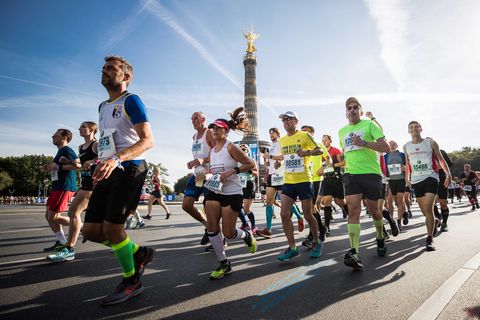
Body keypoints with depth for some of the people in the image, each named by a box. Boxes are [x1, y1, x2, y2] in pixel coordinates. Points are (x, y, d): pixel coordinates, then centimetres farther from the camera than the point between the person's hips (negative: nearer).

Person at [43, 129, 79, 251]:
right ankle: (61, 242, 20)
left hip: (65, 187, -10)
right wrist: (50, 167, 14)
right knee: (49, 216, 12)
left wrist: (57, 166, -21)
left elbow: (78, 165, -25)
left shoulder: (67, 150, -10)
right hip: (57, 187, 10)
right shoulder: (60, 151, 21)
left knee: (53, 217, -8)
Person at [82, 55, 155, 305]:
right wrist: (100, 165, 19)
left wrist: (116, 159, -29)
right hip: (108, 172, 8)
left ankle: (131, 282, 14)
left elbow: (148, 140, -16)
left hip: (129, 170, -8)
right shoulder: (103, 106, 22)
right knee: (91, 231, 5)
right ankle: (140, 253, 25)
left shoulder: (131, 101, -4)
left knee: (111, 228, -8)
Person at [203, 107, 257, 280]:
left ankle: (247, 235, 35)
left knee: (228, 233, -1)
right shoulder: (212, 150, 11)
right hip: (213, 191, 7)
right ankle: (223, 263, 12)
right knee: (211, 227, -5)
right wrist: (208, 175, 5)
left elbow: (251, 164, -11)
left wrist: (231, 172, -20)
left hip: (232, 193, -6)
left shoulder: (230, 147, -10)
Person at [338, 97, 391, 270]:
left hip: (371, 173, -3)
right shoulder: (342, 131, 17)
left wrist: (364, 143, -19)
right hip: (350, 174, 3)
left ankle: (380, 238, 39)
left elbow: (386, 147, -8)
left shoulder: (369, 124, 1)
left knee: (373, 210, 10)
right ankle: (354, 252, -19)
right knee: (353, 209, -13)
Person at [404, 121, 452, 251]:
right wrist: (407, 178, 13)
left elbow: (440, 159, 5)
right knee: (424, 210, 9)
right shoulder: (406, 147, 8)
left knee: (428, 208, -14)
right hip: (416, 180, 3)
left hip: (430, 178, -3)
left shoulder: (431, 143, 1)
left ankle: (429, 239, -7)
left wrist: (448, 174, -5)